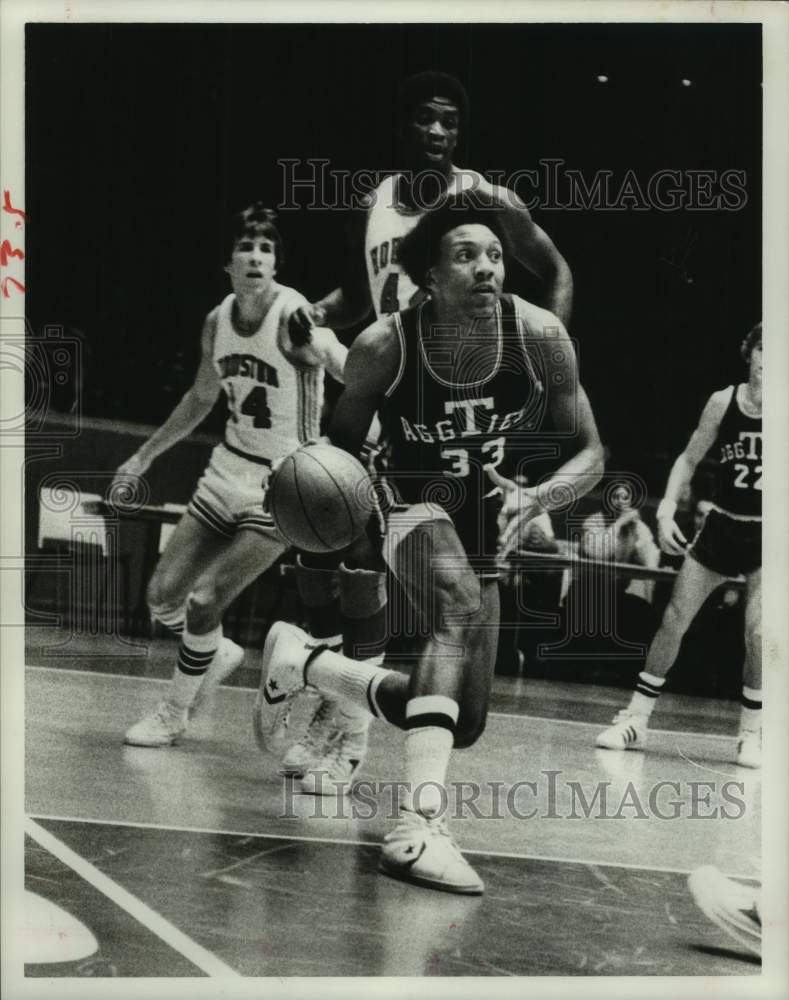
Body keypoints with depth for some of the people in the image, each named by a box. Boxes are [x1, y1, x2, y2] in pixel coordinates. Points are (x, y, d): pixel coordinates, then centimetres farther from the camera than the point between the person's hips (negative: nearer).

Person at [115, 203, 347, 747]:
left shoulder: (295, 319, -20)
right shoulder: (217, 322, 1)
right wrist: (145, 456, 23)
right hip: (229, 467, 7)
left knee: (204, 603, -9)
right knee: (163, 596, 8)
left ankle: (173, 715, 15)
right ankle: (219, 655, 39)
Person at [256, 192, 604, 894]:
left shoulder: (540, 335, -16)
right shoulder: (384, 346, -19)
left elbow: (592, 456, -8)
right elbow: (341, 442, -1)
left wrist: (534, 498, -27)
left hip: (485, 526, 4)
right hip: (412, 503, -4)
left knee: (461, 724, 7)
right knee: (462, 610, -38)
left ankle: (300, 663, 27)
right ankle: (420, 823, -41)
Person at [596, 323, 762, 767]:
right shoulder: (723, 402, -6)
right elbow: (689, 459, 4)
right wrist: (667, 510, -6)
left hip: (764, 538, -2)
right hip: (721, 529, 2)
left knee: (759, 631, -15)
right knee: (673, 621, 3)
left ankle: (752, 733, 2)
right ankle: (637, 718, 16)